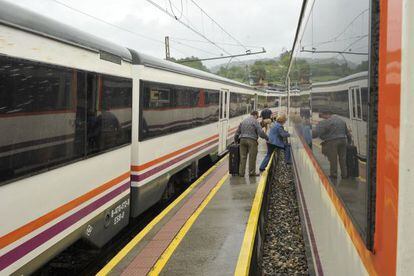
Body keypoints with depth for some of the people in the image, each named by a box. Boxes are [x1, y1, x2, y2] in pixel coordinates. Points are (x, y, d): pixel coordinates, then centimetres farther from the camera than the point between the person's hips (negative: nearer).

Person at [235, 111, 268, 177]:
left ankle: (241, 172, 5)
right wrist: (267, 138, 2)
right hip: (251, 140, -6)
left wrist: (237, 139, 28)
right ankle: (252, 172, 7)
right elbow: (261, 132, -10)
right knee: (252, 157, 2)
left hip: (242, 140, 6)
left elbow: (237, 132, 20)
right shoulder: (255, 122, -4)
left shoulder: (243, 121, 16)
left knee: (243, 157, 6)